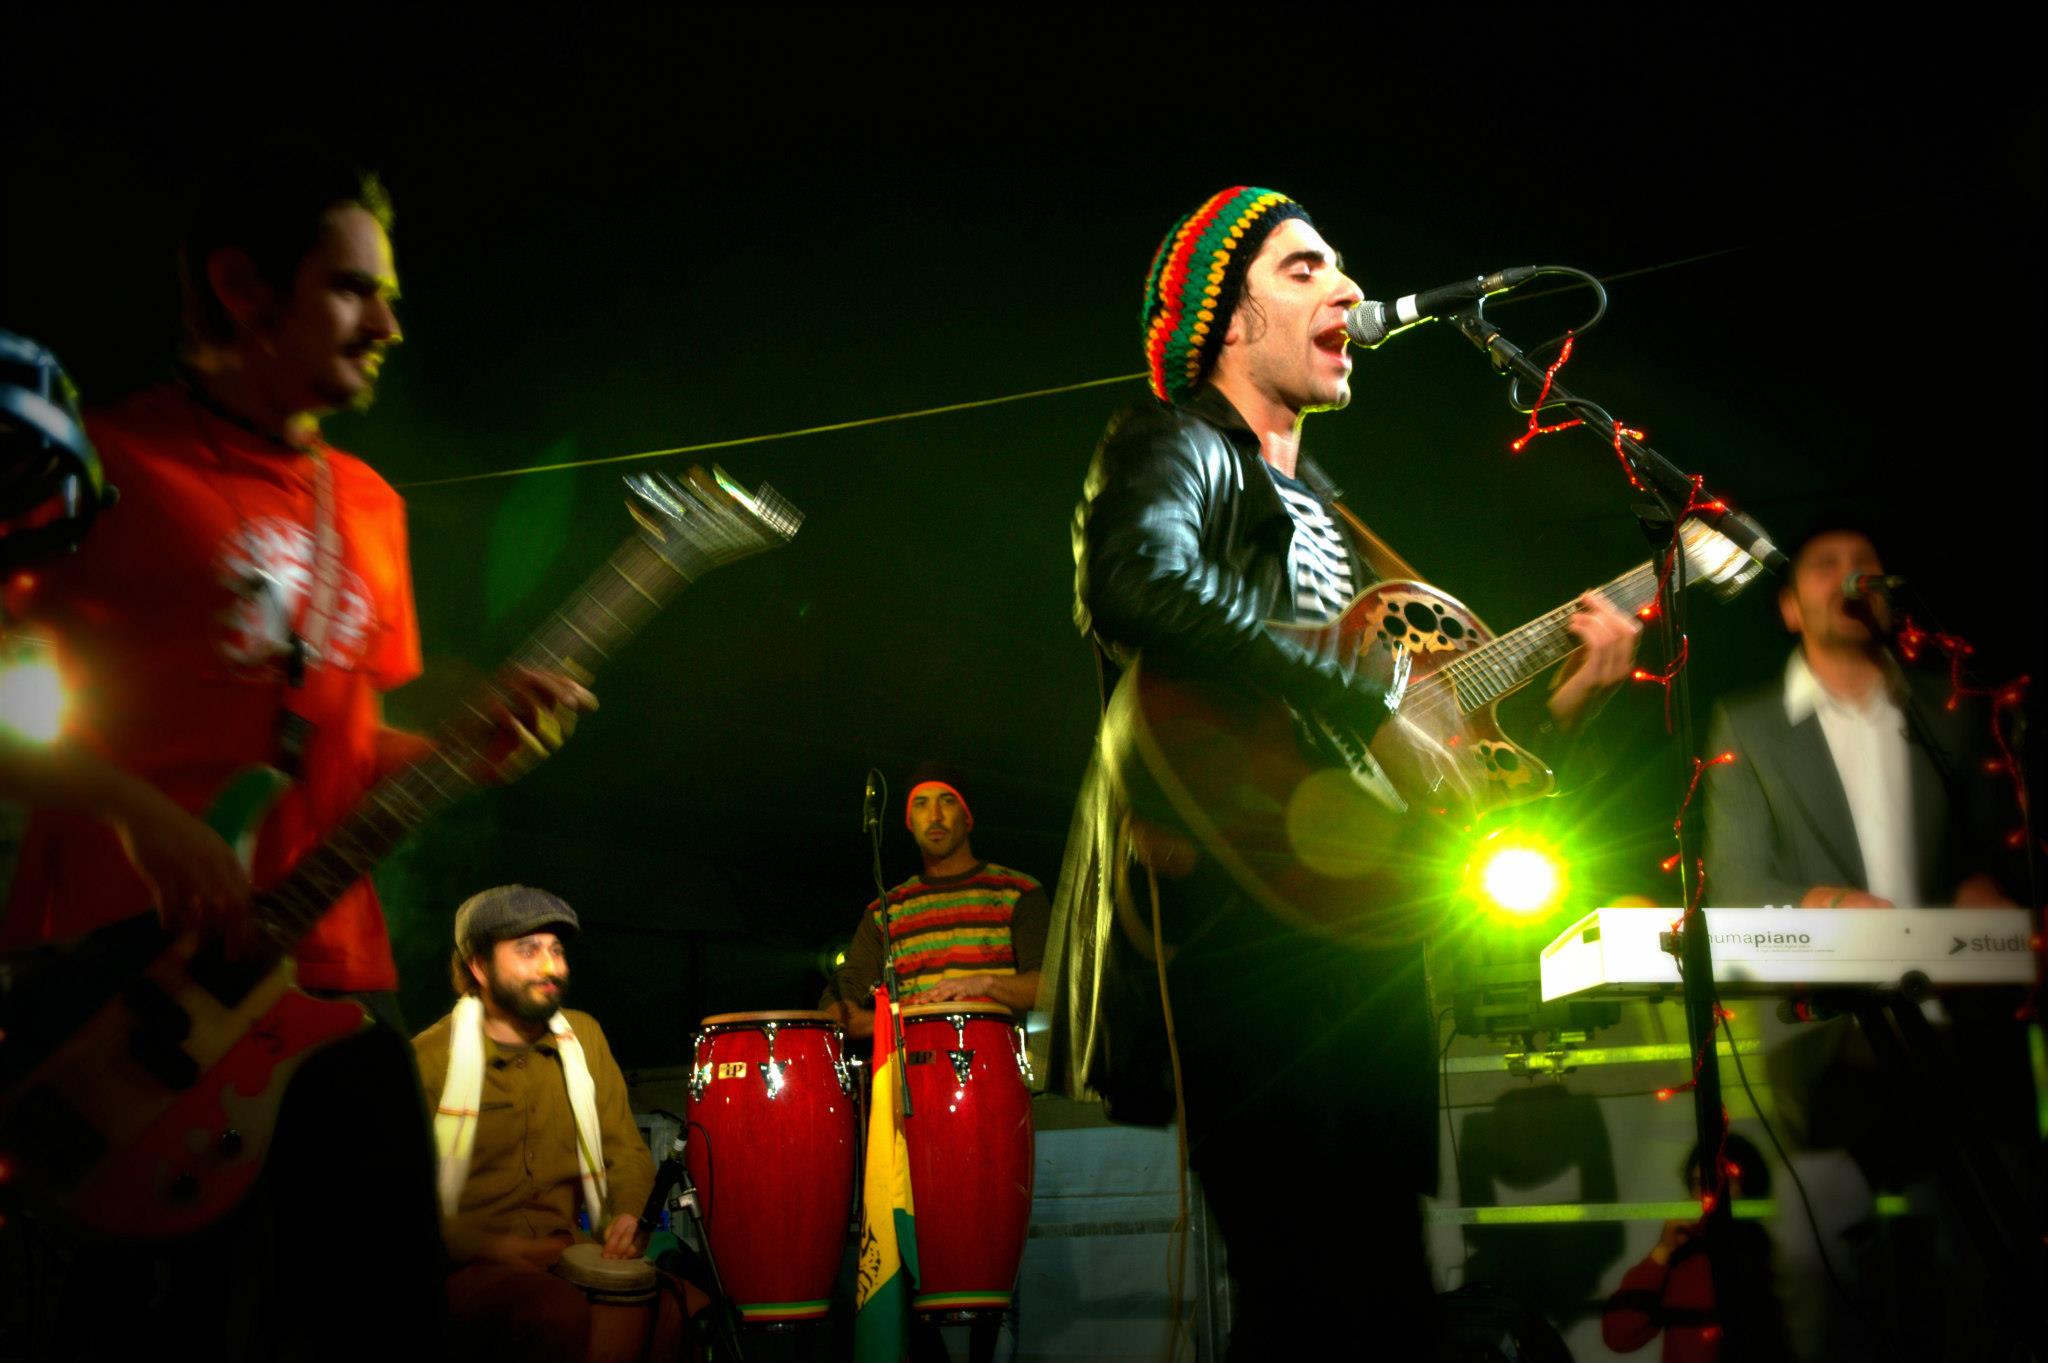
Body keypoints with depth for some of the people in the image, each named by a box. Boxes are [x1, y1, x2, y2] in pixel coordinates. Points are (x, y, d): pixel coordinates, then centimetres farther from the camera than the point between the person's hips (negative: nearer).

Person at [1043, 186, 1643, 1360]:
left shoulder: (1327, 512, 27)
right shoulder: (1177, 447, 2)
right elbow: (1137, 587, -24)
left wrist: (1561, 702, 12)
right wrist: (1371, 697, -22)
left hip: (1357, 942, 9)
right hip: (1241, 920, -9)